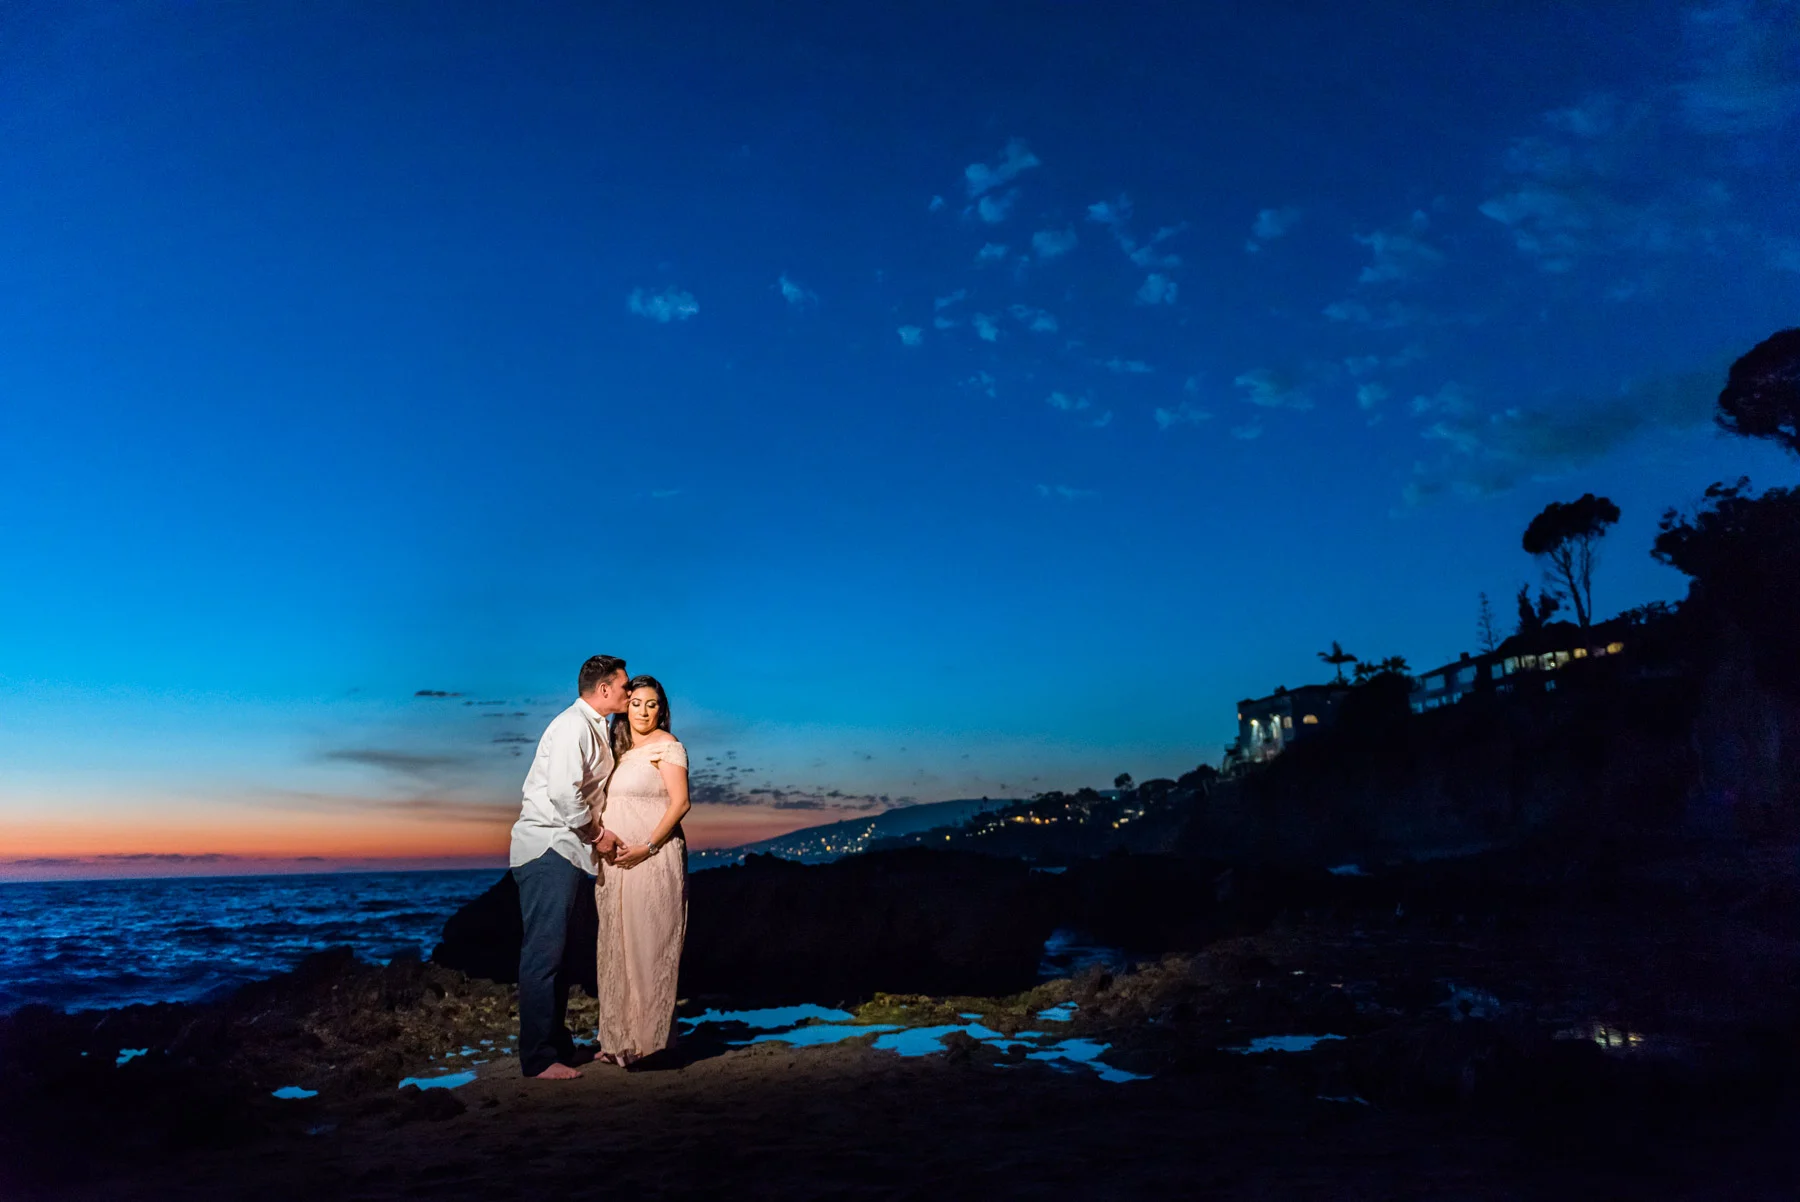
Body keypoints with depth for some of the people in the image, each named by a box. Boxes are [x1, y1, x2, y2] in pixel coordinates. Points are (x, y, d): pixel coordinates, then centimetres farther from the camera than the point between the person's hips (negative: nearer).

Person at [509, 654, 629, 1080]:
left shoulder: (595, 728, 17)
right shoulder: (573, 726, -14)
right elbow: (564, 792, -23)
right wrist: (597, 833, -12)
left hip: (570, 851, 10)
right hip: (549, 848, -10)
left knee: (557, 953, 14)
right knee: (544, 953, -7)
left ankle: (559, 1045, 22)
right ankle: (539, 1058, -3)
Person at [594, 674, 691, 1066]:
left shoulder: (666, 745, -6)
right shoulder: (619, 747, 16)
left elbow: (680, 803, -13)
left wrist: (647, 847, -19)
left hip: (653, 860, -7)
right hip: (616, 862, 7)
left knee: (648, 946, -4)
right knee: (617, 948, 10)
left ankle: (648, 1038, 4)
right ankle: (620, 1038, 19)